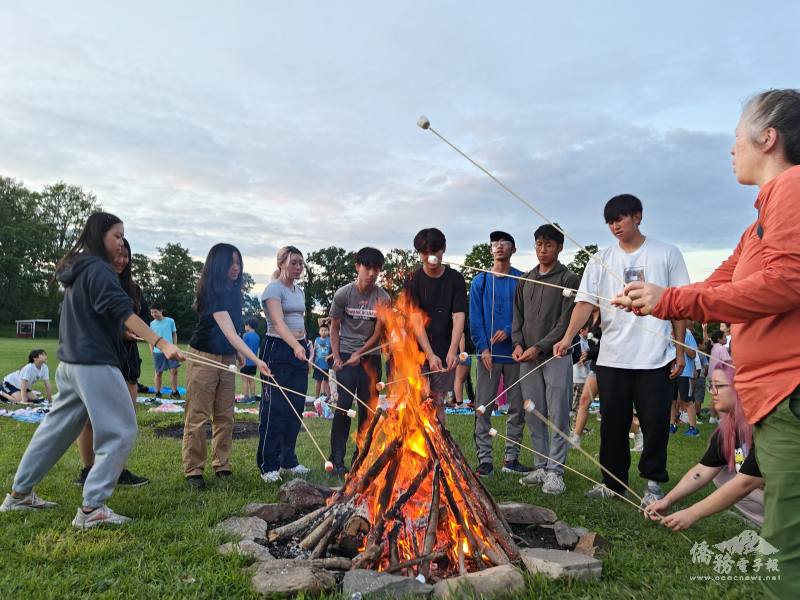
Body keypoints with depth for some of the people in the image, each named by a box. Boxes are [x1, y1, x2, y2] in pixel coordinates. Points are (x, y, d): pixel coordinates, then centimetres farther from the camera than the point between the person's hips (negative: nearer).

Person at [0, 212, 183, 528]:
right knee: (120, 431, -6)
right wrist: (161, 343, -33)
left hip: (71, 362, 10)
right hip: (94, 363, -10)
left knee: (58, 427, 20)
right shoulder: (99, 270, -14)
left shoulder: (77, 270, 16)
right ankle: (92, 508, -6)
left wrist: (118, 332, 34)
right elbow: (125, 312, -26)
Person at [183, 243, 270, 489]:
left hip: (227, 359, 7)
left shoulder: (232, 290, 5)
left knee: (225, 417, 8)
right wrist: (256, 360, -36)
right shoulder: (212, 292, -18)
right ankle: (193, 471, 8)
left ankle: (222, 466, 17)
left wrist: (238, 354, 9)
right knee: (197, 417, -1)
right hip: (204, 358, -7)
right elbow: (229, 332, -28)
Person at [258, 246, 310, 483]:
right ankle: (268, 466, 4)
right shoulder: (274, 288, -10)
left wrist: (305, 346, 14)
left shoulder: (299, 291, 15)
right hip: (278, 349, -8)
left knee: (296, 407, 9)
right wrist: (296, 346, -39)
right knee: (275, 408, -6)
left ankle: (288, 460, 20)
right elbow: (279, 323, -25)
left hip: (299, 349, 8)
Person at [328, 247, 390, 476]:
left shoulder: (383, 298, -6)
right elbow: (334, 327, 1)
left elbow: (378, 333, -4)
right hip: (346, 354, -2)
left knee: (368, 406, 3)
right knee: (344, 403, -10)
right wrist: (336, 357, -6)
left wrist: (359, 354, -13)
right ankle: (337, 459, -2)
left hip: (370, 356, 2)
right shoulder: (343, 294, -7)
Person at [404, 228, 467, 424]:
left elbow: (459, 316, -8)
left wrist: (452, 351, -22)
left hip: (445, 353, 2)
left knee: (439, 401, 9)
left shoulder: (455, 279, 0)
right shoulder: (413, 281, -5)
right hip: (418, 350, -1)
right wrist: (430, 355, -21)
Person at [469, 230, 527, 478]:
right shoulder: (480, 281, 5)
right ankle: (484, 459, 9)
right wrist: (483, 348, -9)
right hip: (489, 353, 0)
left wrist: (509, 330, -16)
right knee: (483, 408, 1)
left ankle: (511, 458, 19)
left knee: (517, 407, 7)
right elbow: (475, 318, 1)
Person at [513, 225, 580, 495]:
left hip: (556, 356, -5)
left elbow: (566, 322, -8)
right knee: (534, 416, 8)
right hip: (527, 358, 5)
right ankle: (540, 466, 19)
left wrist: (539, 347, -13)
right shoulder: (525, 280, 15)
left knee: (557, 416, -2)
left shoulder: (568, 279, -2)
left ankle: (555, 471, 6)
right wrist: (518, 344, -1)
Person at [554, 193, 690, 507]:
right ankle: (612, 481, 22)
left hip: (655, 357, -2)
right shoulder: (601, 260, 7)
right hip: (612, 357, 2)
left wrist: (680, 349, 1)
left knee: (655, 422, 2)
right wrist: (568, 336, -18)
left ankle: (653, 483, 19)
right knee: (613, 423, 8)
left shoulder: (666, 254, 4)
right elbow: (585, 301, -3)